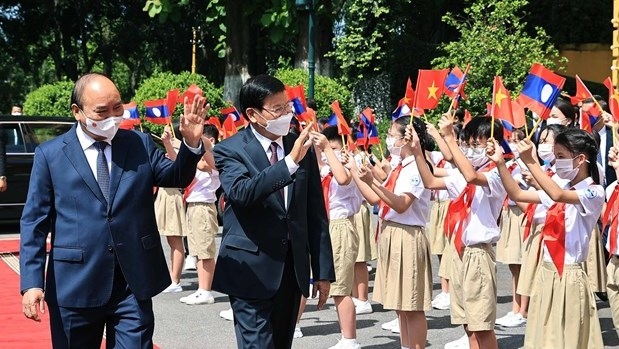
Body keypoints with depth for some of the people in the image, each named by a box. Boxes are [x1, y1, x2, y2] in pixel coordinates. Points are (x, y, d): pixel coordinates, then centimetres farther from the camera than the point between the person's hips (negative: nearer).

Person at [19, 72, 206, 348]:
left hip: (134, 283, 1)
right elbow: (34, 222, -1)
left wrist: (191, 143, -15)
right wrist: (32, 282, -9)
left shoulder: (140, 143, 6)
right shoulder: (50, 154, 0)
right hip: (75, 285, -1)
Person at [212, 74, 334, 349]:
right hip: (252, 269, -5)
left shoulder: (301, 148, 7)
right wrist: (289, 162, -34)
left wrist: (323, 271, 7)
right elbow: (241, 192, -27)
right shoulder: (229, 150, -6)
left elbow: (316, 214, 9)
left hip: (293, 267, 5)